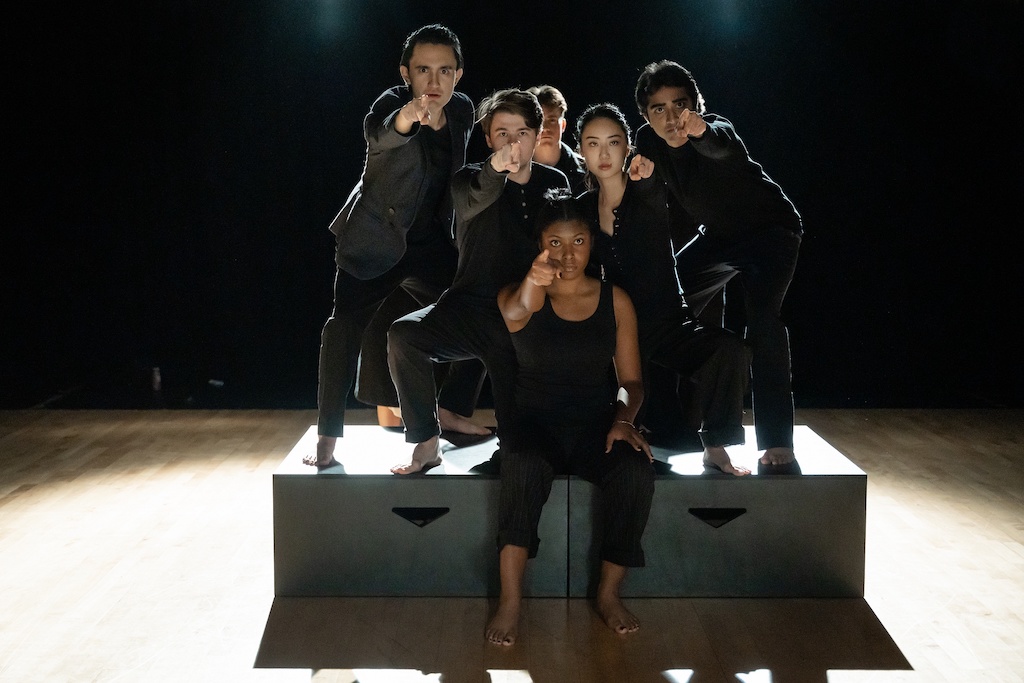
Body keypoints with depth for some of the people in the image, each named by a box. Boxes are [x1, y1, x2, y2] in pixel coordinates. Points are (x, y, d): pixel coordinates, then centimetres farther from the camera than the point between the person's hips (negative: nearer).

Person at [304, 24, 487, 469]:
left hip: (429, 242, 5)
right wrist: (406, 118, -64)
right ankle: (327, 438, -7)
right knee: (346, 328, -13)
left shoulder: (462, 111, -3)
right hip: (375, 238, -5)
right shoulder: (391, 103, -21)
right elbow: (378, 133, -45)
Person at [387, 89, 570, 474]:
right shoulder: (471, 180, 0)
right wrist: (495, 169, -49)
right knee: (404, 335, -27)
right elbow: (471, 203, -26)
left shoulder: (554, 184, 8)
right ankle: (427, 444, -17)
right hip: (471, 309, -1)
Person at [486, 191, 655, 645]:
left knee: (637, 472, -30)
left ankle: (609, 592, -11)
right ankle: (510, 599, -30)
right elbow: (511, 314, -30)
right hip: (537, 423, -2)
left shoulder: (615, 301, 6)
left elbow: (631, 380, 9)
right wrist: (528, 290, -54)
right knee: (523, 466, -37)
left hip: (597, 424, 2)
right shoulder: (524, 294, -2)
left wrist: (624, 419, -13)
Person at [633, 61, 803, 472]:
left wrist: (700, 131, -78)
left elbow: (721, 145, -57)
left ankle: (776, 443, -24)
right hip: (718, 235, 7)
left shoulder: (714, 128, -30)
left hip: (770, 228, -7)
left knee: (762, 318, -26)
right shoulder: (648, 141, -12)